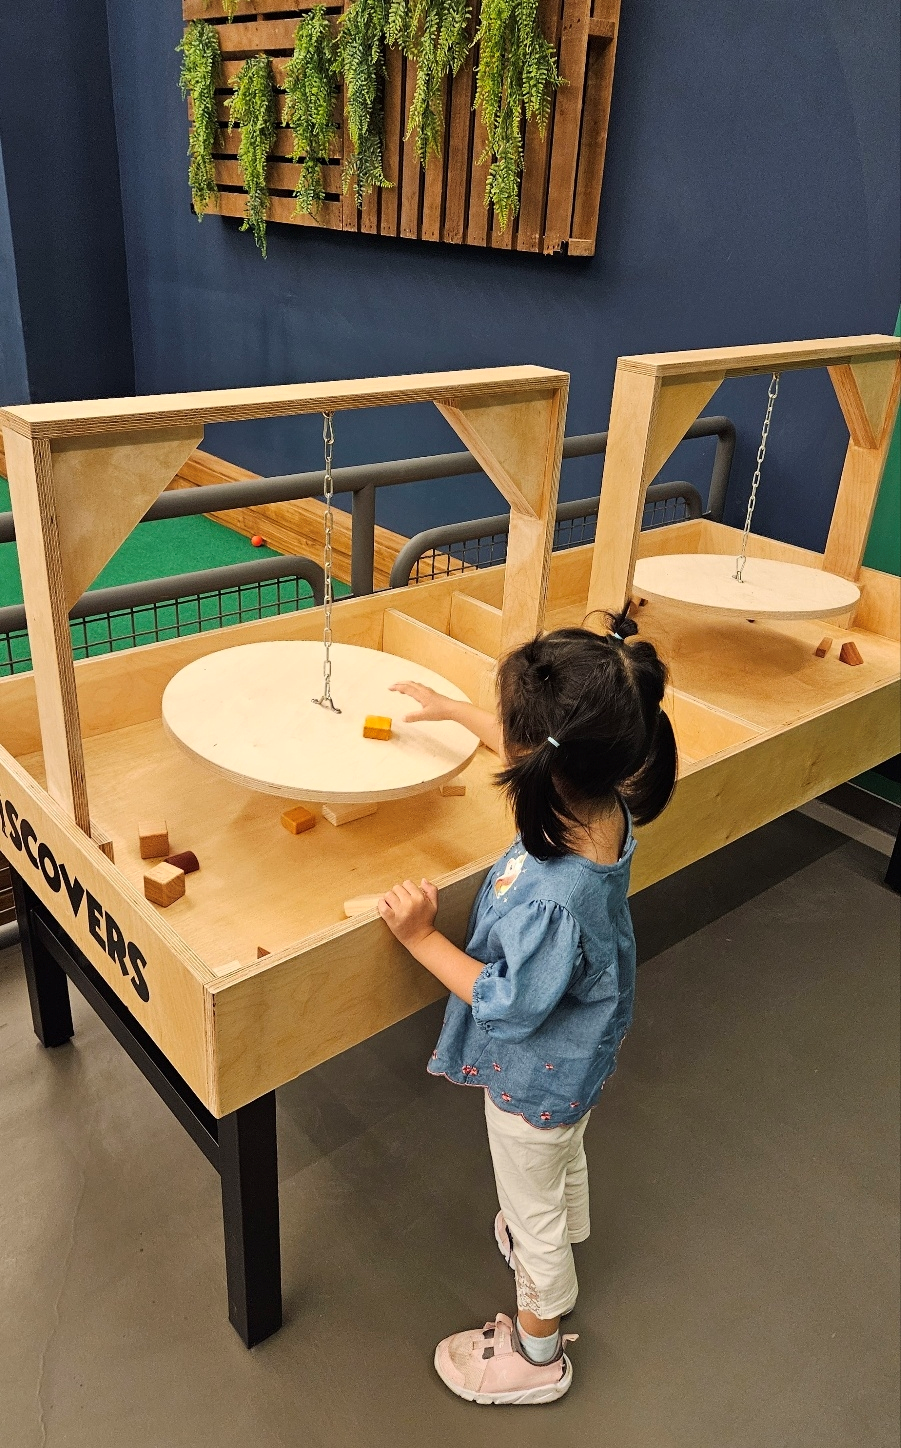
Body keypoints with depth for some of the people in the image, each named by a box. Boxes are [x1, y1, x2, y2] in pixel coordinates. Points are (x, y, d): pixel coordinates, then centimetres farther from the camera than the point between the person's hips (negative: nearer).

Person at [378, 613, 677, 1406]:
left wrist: (423, 937, -27)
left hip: (535, 1082, -8)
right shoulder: (608, 802, -22)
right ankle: (560, 1246, 67)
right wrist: (455, 710, 10)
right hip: (582, 1056, 8)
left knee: (532, 1209, 20)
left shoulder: (551, 897, -45)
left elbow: (509, 1004, -30)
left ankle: (536, 1351, 48)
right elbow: (532, 754, 0)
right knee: (567, 1158, 36)